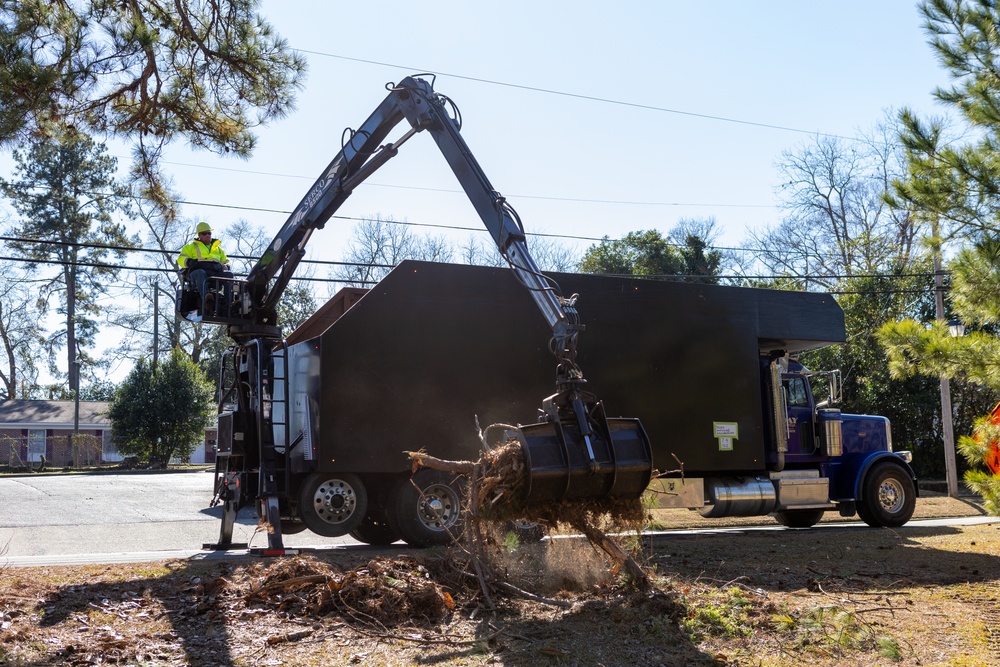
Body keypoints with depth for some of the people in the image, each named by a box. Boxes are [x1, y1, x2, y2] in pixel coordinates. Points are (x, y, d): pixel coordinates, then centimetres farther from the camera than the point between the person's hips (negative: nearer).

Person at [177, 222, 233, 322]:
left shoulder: (218, 248, 37)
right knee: (200, 273, -43)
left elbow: (225, 261, 36)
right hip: (198, 270, -3)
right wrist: (189, 262, -10)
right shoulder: (191, 247, 28)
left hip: (216, 272, 3)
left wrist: (226, 266, 10)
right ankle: (206, 303, -61)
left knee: (229, 275, -33)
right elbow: (181, 259, 15)